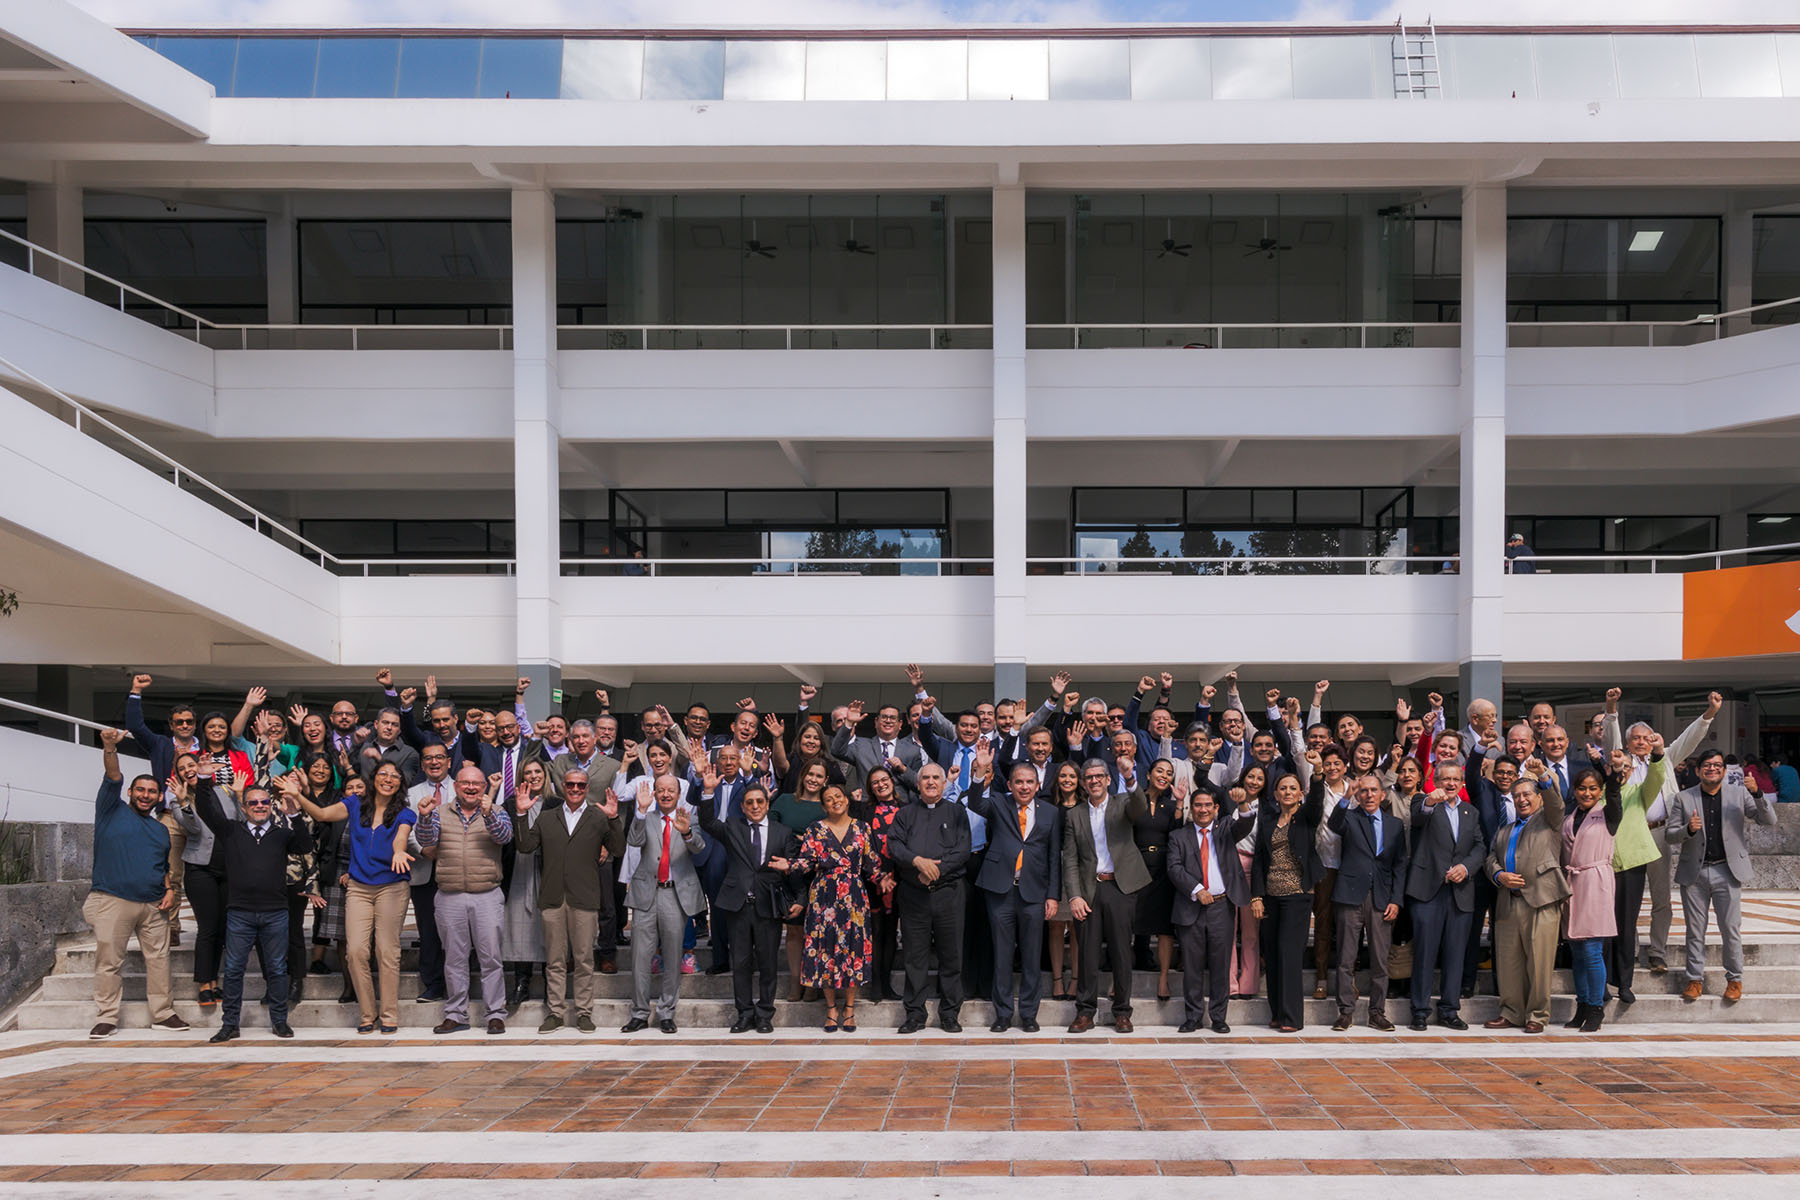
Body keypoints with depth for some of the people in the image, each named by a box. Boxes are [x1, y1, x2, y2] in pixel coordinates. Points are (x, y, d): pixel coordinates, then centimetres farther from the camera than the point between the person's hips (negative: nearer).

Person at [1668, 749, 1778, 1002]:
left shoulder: (1739, 794, 6)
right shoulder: (1683, 798, 6)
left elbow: (1768, 820, -1)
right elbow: (1671, 836, 4)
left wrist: (1757, 794, -16)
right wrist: (1688, 830, -17)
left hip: (1727, 871, -1)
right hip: (1694, 873, 1)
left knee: (1731, 929, 1)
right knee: (1695, 930, 6)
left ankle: (1735, 980, 14)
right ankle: (1695, 979, 14)